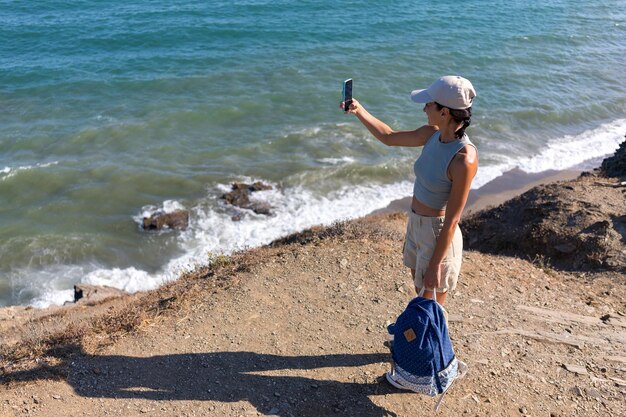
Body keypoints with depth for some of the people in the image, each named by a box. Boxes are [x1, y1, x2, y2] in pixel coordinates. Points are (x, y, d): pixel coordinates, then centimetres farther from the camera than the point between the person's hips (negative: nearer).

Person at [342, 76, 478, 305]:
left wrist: (435, 265, -19)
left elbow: (452, 220, -24)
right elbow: (388, 137, 12)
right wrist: (359, 111, 9)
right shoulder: (433, 134, -5)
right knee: (419, 289, 28)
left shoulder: (464, 159, -28)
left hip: (438, 234, -8)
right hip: (416, 224, 8)